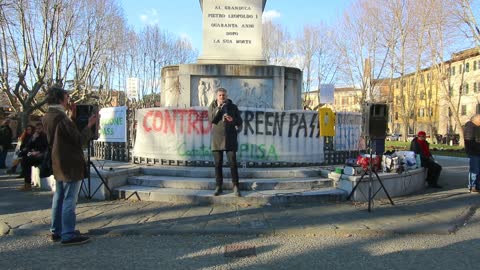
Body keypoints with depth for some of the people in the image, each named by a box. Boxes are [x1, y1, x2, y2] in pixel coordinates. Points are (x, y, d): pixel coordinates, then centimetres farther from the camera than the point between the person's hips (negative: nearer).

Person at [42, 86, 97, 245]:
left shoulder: (47, 117, 8)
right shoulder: (62, 118, -20)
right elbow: (79, 140, -18)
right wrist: (89, 126, -7)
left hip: (58, 164, 9)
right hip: (70, 165, -9)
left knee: (59, 197, 15)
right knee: (69, 200, -5)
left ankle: (56, 231, 23)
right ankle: (68, 235, 0)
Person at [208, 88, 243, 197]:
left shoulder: (233, 107, 7)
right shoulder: (212, 106, 7)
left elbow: (240, 121, 8)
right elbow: (211, 119, -8)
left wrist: (233, 120, -13)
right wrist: (218, 107, -13)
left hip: (230, 139, 0)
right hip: (217, 139, 1)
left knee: (233, 163, -3)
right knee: (218, 164, 4)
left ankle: (235, 186, 5)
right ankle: (218, 186, 13)